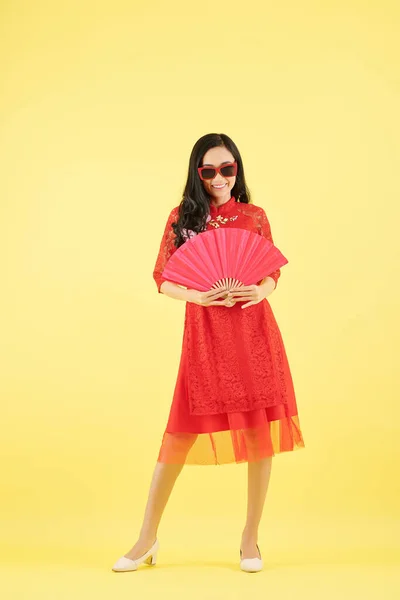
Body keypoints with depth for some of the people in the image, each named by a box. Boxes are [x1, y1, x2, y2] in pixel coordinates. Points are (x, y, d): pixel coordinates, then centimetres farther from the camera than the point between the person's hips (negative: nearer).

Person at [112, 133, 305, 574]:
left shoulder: (255, 217, 9)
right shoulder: (182, 217, 5)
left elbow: (272, 273, 13)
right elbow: (162, 280, 4)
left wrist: (259, 292, -10)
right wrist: (198, 295, -14)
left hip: (255, 329, 2)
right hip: (204, 332, -1)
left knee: (260, 430, 2)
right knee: (182, 431, 0)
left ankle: (250, 537, 20)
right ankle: (148, 537, 17)